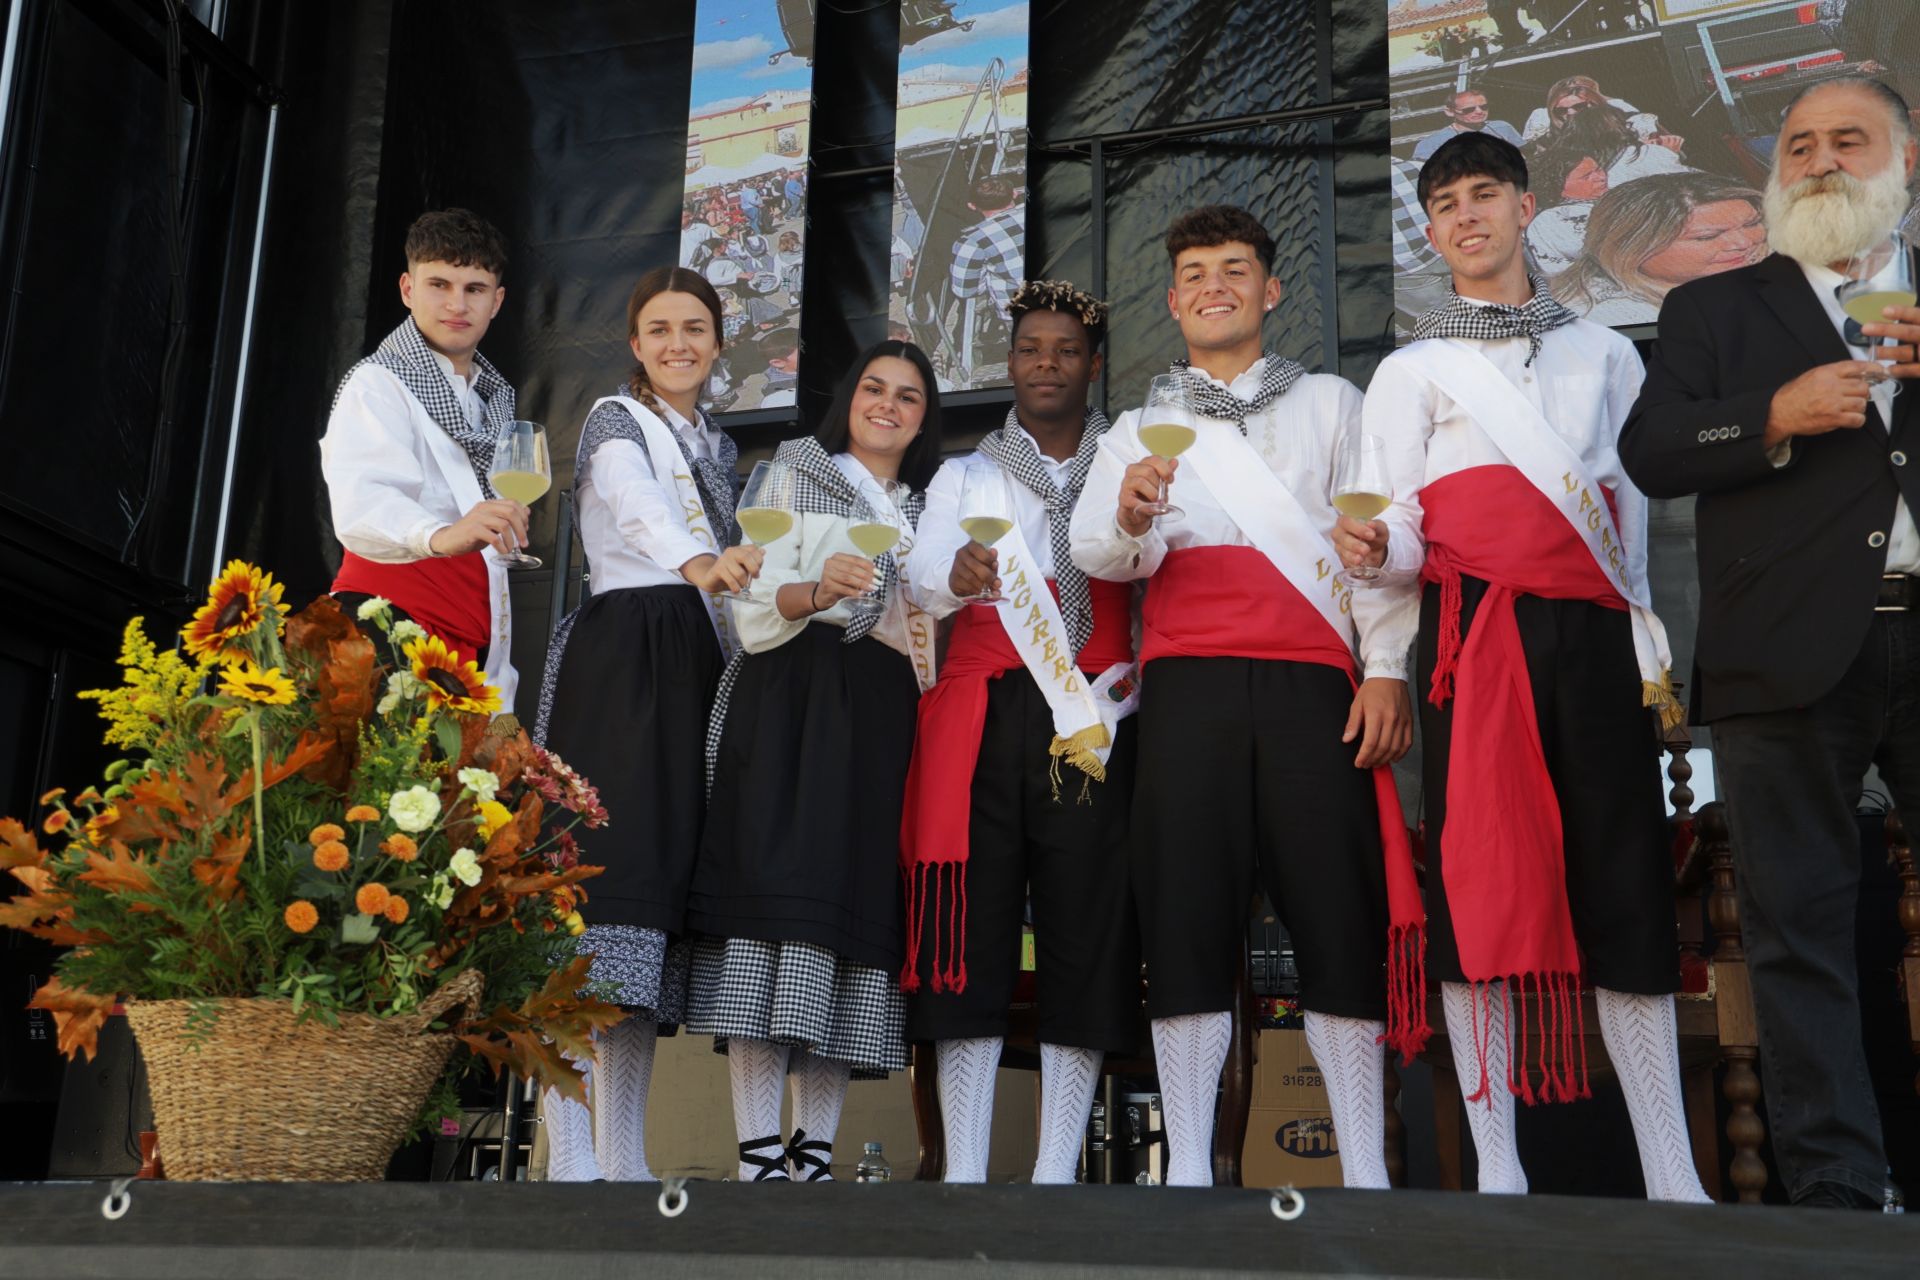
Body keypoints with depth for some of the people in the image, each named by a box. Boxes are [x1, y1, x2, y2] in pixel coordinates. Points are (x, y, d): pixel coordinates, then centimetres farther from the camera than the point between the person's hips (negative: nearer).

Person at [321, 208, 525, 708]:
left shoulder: (495, 395, 21)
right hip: (392, 624, -7)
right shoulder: (377, 384, -4)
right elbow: (362, 507, -24)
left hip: (473, 644, 7)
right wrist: (440, 535, -45)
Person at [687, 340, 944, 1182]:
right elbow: (754, 615, 2)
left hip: (884, 723, 4)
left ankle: (816, 1155, -4)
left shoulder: (927, 514, 25)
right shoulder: (795, 480, 14)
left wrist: (933, 653, 4)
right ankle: (760, 1155, -19)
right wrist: (817, 592, -17)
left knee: (859, 906, -5)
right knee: (777, 890, -17)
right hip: (792, 708, -4)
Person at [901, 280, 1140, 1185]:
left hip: (1095, 718, 0)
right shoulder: (965, 476, 19)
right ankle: (963, 1170, -3)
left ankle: (1058, 1170, -1)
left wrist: (1135, 681, -13)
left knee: (1088, 924, -5)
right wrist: (958, 575, -20)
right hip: (983, 711, 1)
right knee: (973, 921, -5)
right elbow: (922, 580, 2)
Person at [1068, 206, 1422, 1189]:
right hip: (1189, 680, 1)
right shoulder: (1138, 432, 20)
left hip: (1314, 681, 0)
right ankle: (1188, 1169, -3)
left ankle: (1365, 1171, -2)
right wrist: (1129, 518, -21)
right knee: (1186, 911, -6)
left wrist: (1386, 669, -4)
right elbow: (1094, 549, 3)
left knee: (1339, 906, -6)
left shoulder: (1331, 403, 19)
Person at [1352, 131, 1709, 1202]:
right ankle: (1498, 1169, 0)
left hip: (1593, 634, 1)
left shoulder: (1605, 353, 22)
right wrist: (1376, 546, -16)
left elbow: (1632, 509, 18)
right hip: (1474, 629, -1)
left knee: (1625, 882, -4)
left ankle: (1674, 1175, -1)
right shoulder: (1411, 370, 17)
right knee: (1478, 876, -5)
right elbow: (1403, 531, 7)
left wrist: (1649, 646, 8)